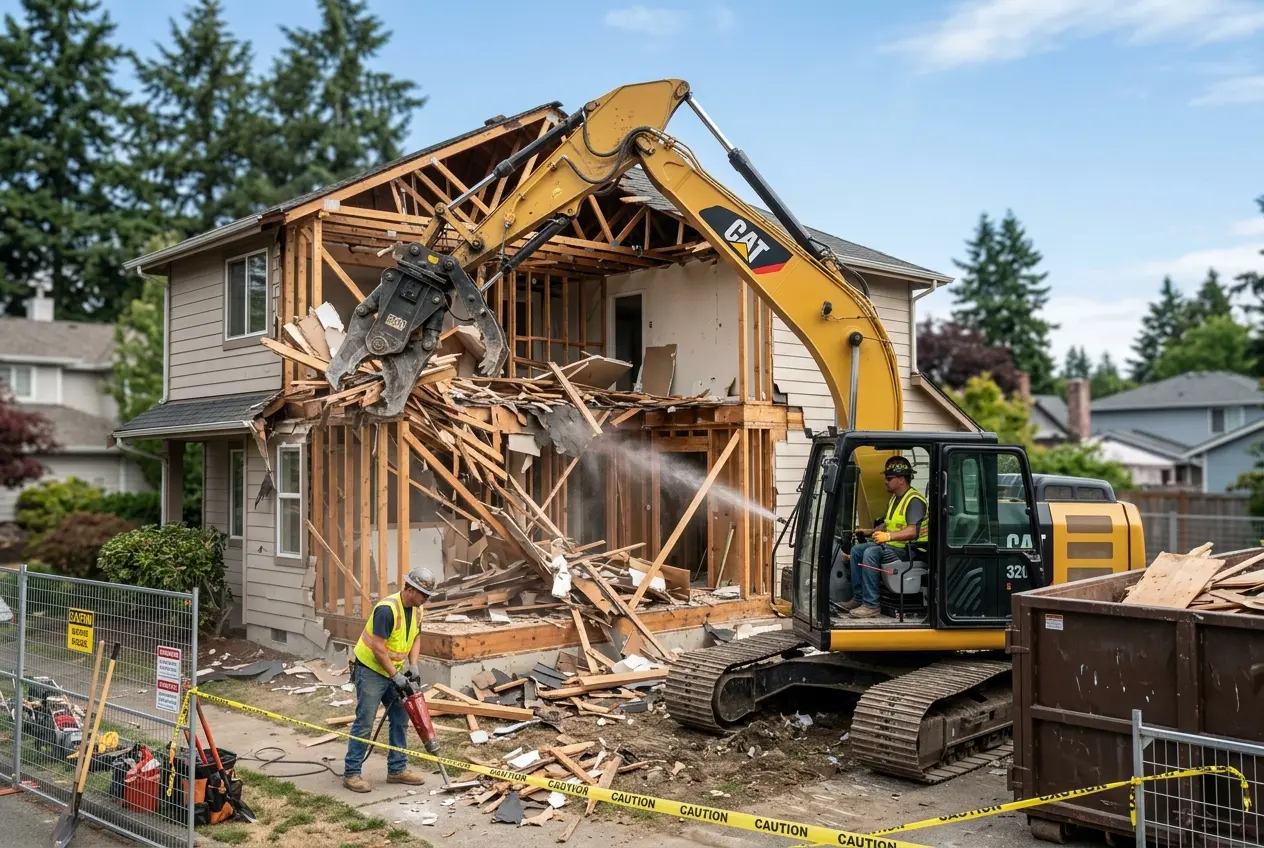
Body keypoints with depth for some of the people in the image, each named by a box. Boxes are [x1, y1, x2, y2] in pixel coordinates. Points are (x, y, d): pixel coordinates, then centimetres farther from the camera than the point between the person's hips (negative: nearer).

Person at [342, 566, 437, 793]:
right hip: (371, 671, -8)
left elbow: (415, 638, 14)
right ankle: (351, 773, 3)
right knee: (364, 723, -6)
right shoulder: (387, 609, -26)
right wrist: (395, 675, -21)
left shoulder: (416, 611, 1)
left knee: (400, 720, 10)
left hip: (393, 673, 9)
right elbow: (378, 648, -26)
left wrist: (413, 665, -2)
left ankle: (397, 769, 20)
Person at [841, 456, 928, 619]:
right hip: (892, 545, 11)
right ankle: (858, 598, 2)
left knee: (871, 553, -29)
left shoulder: (914, 500, -17)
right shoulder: (895, 498, 16)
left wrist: (888, 536, -40)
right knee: (857, 550, 3)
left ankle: (871, 605, -28)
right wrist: (872, 531, 13)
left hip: (910, 549, -10)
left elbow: (913, 531, -30)